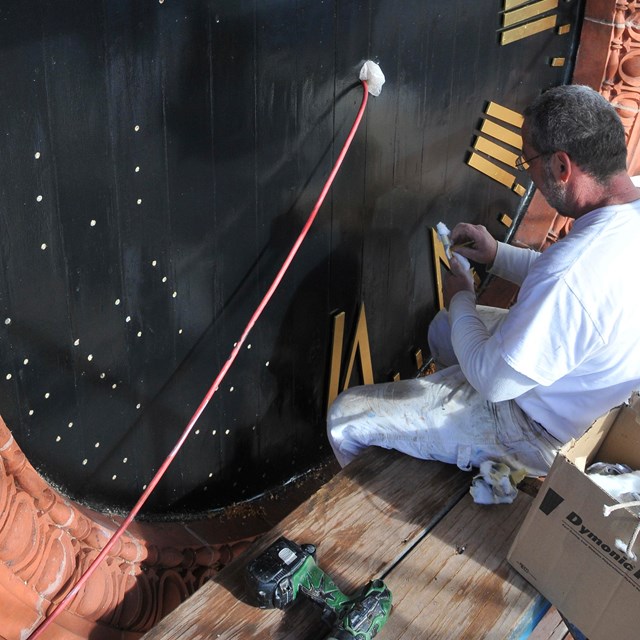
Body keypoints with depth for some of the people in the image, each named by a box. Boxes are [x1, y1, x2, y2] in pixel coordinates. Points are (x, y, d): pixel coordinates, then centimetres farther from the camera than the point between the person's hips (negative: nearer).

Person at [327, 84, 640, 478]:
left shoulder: (571, 272, -41)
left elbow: (493, 379, -28)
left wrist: (461, 300, -11)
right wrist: (498, 254, 2)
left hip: (535, 434, -9)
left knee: (345, 419, -1)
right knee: (444, 327, 31)